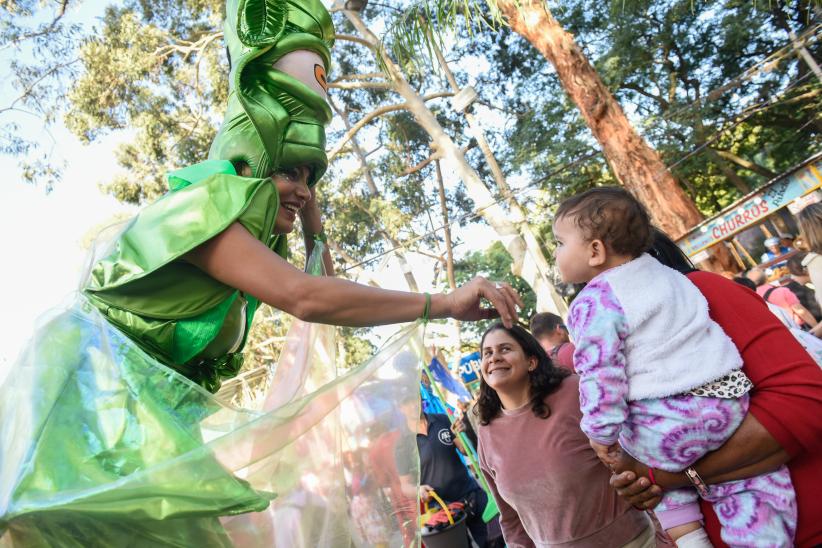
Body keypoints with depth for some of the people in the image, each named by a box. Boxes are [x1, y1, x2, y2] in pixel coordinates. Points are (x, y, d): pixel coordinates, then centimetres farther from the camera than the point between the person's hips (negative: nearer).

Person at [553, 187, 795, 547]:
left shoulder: (592, 304, -11)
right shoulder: (666, 273, 13)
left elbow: (600, 375, -15)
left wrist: (601, 433, -5)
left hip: (669, 426, -6)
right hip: (730, 400, 6)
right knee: (751, 471, 22)